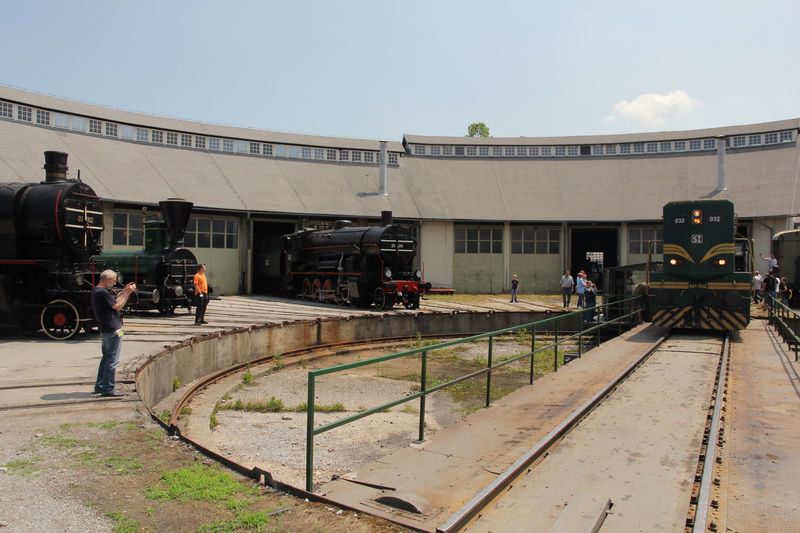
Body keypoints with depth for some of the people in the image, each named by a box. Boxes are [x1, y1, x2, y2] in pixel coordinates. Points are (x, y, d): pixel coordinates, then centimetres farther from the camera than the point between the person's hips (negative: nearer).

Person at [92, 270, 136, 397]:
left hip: (104, 330, 11)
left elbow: (114, 301, 12)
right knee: (112, 360, -4)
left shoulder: (96, 291, 13)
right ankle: (108, 389, 1)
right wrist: (127, 293, -10)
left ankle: (100, 386, 25)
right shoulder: (103, 293, -18)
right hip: (113, 330, -11)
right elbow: (118, 306, -15)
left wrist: (124, 291, 9)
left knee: (106, 358, 19)